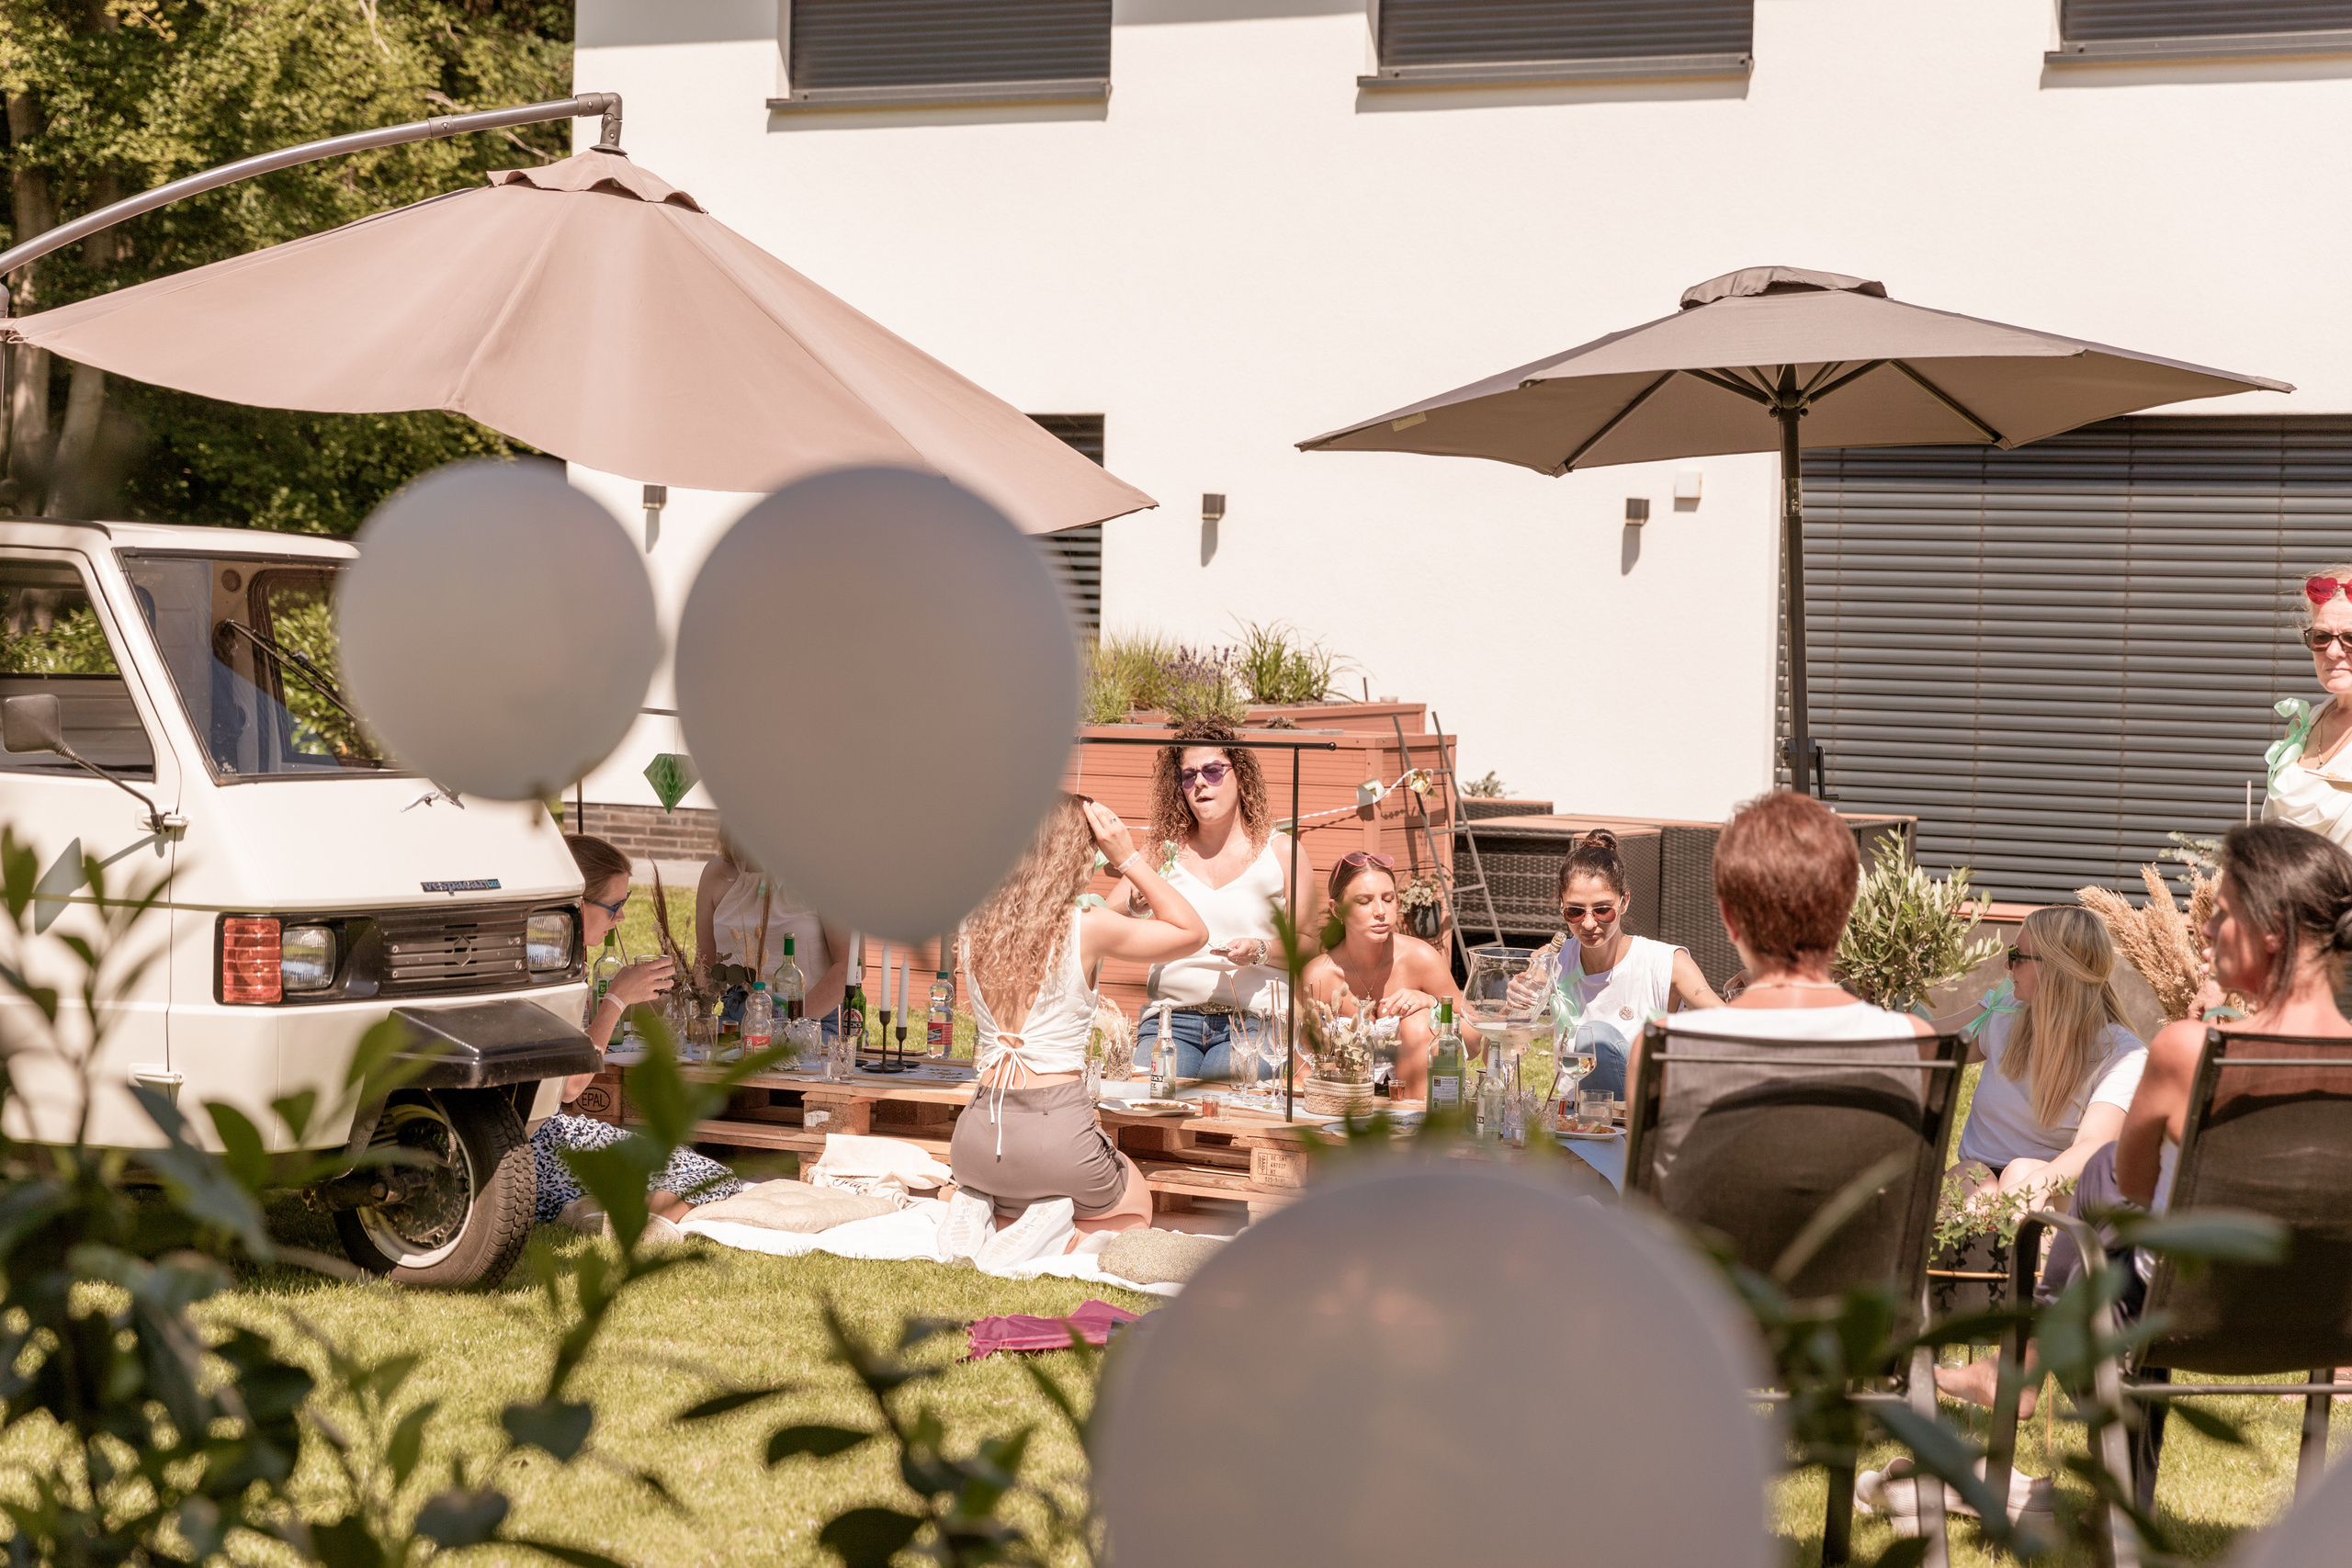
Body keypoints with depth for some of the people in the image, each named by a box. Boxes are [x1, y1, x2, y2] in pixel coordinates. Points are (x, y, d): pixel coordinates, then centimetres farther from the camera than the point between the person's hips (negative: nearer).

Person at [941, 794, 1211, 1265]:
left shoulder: (976, 925, 1)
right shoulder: (1088, 929, -12)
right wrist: (1129, 859, 3)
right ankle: (1053, 1217, -4)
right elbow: (1193, 932, 5)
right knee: (1135, 1211, 28)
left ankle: (978, 1208, 3)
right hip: (1059, 1129, -4)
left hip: (980, 1133, 4)